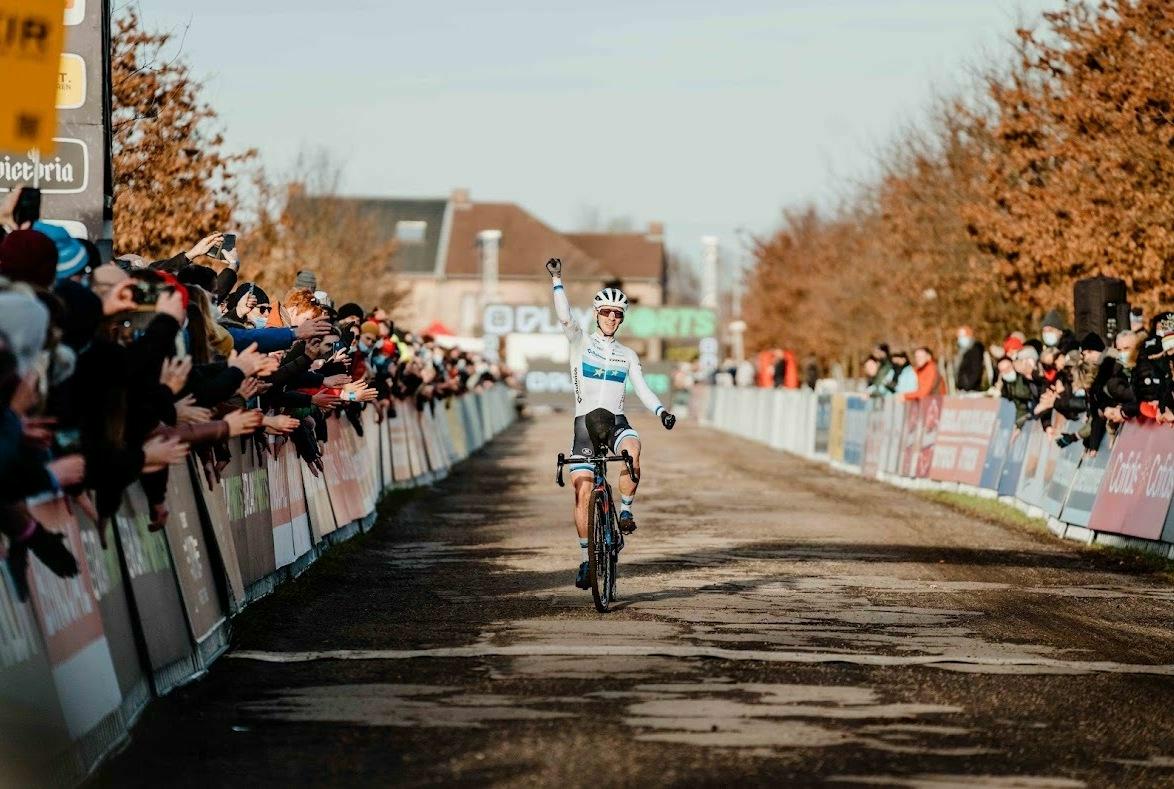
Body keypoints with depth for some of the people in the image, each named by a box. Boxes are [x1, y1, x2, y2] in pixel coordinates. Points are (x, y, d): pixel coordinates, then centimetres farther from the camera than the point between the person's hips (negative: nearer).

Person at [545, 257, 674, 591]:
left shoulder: (627, 356, 13)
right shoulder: (581, 343, 4)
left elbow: (643, 390, 7)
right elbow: (564, 317, -12)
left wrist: (661, 411, -10)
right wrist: (556, 279, -21)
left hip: (616, 422, 1)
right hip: (584, 424, -1)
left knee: (632, 450, -35)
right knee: (582, 493, -6)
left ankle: (626, 510, -15)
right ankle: (586, 561, 6)